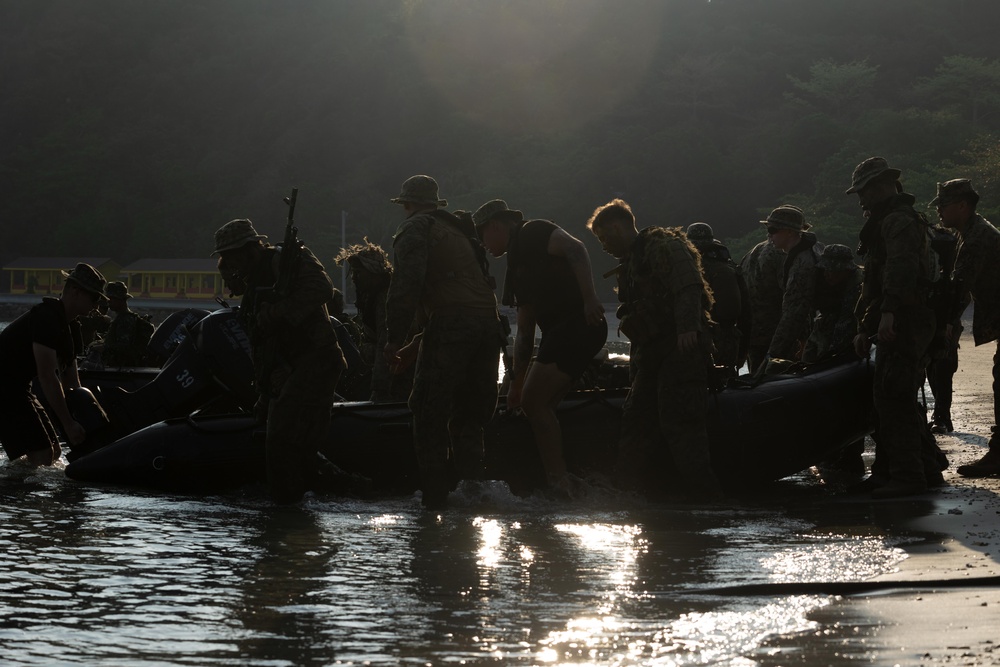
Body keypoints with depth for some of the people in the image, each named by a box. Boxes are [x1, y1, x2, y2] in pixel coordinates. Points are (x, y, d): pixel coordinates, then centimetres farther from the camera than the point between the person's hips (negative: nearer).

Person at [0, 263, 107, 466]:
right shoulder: (47, 317, -22)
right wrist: (69, 424, -24)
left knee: (54, 452, 10)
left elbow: (70, 379, 15)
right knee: (43, 456, -17)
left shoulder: (70, 326, 10)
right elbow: (47, 377, -25)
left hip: (16, 386, 11)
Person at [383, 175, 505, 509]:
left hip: (450, 326, -7)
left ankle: (434, 494, -3)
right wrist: (418, 341, 35)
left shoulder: (415, 229, 4)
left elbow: (405, 286, -11)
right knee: (470, 415, 16)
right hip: (488, 323, 7)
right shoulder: (458, 230, 29)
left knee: (430, 414, 0)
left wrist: (394, 340, -8)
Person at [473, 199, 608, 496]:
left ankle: (559, 480, -8)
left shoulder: (532, 233, -1)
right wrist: (517, 382, 26)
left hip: (579, 323, -10)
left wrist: (590, 297, -30)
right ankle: (557, 483, 12)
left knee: (534, 402, -10)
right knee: (541, 406, 11)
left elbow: (575, 248, -20)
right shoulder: (517, 262, 26)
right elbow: (525, 332, 27)